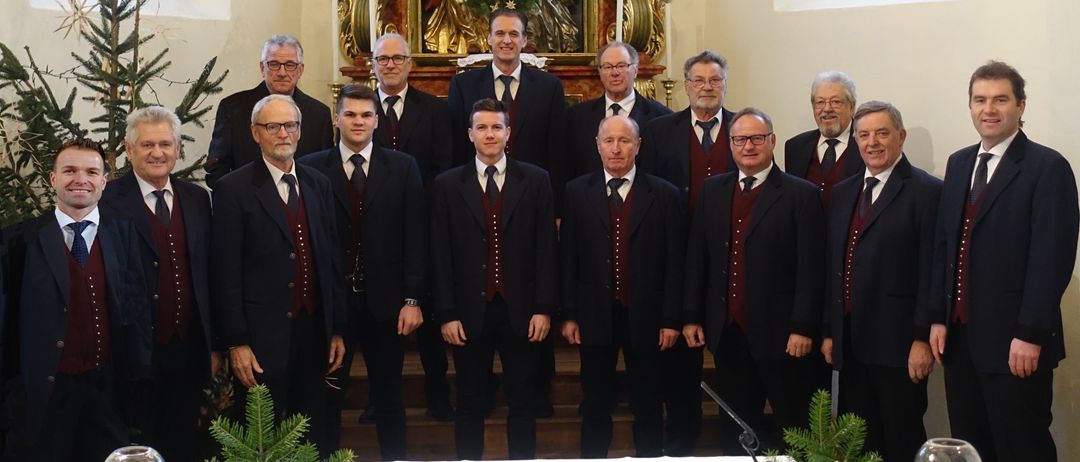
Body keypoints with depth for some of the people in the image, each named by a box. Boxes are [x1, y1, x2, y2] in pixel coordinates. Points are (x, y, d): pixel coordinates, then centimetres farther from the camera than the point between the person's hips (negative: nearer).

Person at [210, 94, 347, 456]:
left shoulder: (319, 185, 10)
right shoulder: (234, 190, -5)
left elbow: (331, 260, 11)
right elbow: (226, 274, -8)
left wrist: (337, 330, 10)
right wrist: (236, 343, -11)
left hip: (314, 332, 5)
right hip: (261, 339, -4)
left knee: (314, 440, 11)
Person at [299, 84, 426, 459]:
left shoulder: (403, 167, 3)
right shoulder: (311, 168, 0)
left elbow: (415, 238, 0)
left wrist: (412, 299, -5)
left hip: (385, 302, 1)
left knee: (389, 395, 13)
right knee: (327, 396, 10)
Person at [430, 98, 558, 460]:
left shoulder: (535, 180, 3)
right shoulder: (447, 184, 3)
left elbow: (546, 248, 0)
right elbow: (440, 254, 0)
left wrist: (543, 308, -5)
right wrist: (446, 314, -5)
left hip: (521, 311, 0)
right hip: (469, 312, 0)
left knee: (523, 402, 10)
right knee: (470, 403, 10)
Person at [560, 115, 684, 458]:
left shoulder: (664, 195, 0)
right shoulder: (576, 192, 2)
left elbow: (674, 263, -2)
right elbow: (568, 258, 2)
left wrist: (671, 319, -5)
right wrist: (569, 314, -2)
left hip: (646, 317, 0)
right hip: (595, 316, 1)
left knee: (648, 407, 10)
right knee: (596, 406, 11)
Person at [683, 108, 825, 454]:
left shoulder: (801, 195, -4)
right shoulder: (712, 190, 10)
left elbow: (811, 269, -9)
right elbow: (696, 258, 11)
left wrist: (802, 328, -14)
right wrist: (691, 316, 6)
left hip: (780, 334, -4)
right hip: (728, 334, 4)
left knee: (794, 428, 3)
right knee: (735, 430, 12)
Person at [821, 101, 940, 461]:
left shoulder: (927, 191, -7)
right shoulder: (842, 192, 15)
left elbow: (932, 272, -12)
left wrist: (923, 339, -15)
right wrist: (829, 332, 13)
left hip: (897, 343, -6)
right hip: (849, 343, 7)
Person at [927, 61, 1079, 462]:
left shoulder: (1048, 167, -9)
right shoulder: (958, 163, 13)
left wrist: (1030, 335, -18)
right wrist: (938, 317, 8)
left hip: (1015, 341, -6)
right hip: (960, 336, 7)